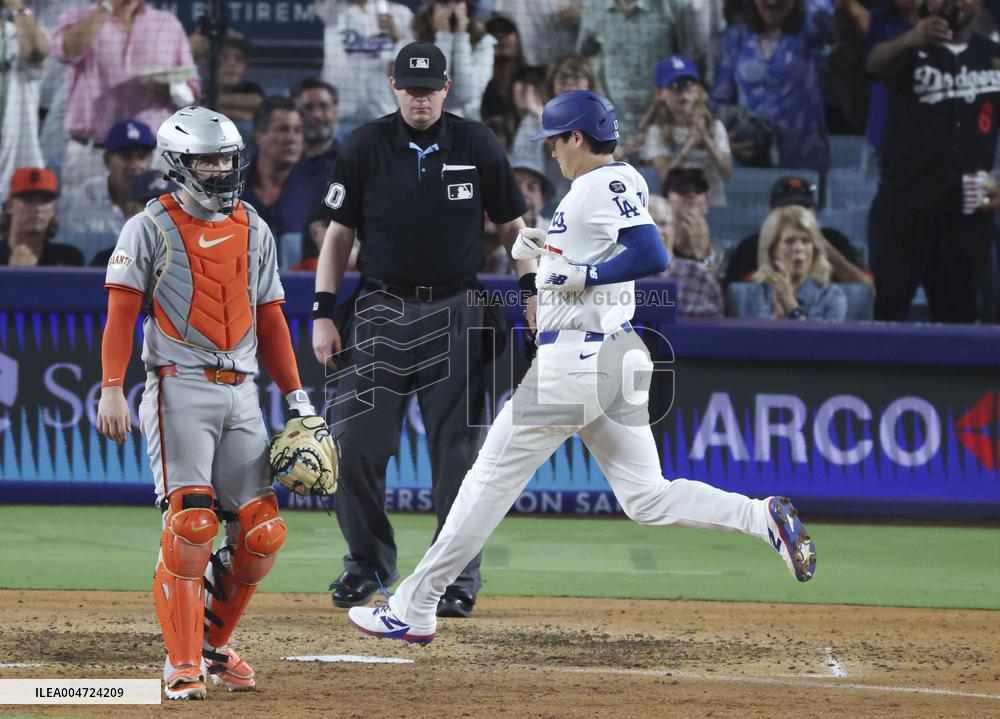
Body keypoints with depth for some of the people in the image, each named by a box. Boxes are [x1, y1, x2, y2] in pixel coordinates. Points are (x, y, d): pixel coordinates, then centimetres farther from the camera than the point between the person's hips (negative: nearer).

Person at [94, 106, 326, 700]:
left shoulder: (254, 230, 16)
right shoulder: (150, 229, 1)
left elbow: (270, 320, 19)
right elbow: (121, 314, -4)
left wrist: (297, 395, 13)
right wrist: (112, 389, -15)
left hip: (241, 393, 5)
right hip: (180, 389, -5)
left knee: (263, 533, -3)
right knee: (191, 524, -16)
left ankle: (214, 638, 17)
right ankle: (183, 663, -9)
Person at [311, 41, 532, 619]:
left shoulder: (478, 145, 3)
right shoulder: (365, 148, 2)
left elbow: (512, 225, 9)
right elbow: (339, 233, 6)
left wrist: (533, 292, -4)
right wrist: (324, 313, -2)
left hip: (455, 314, -1)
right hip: (381, 311, 1)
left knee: (457, 447, -2)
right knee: (355, 441, -3)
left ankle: (460, 576, 7)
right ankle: (369, 562, 15)